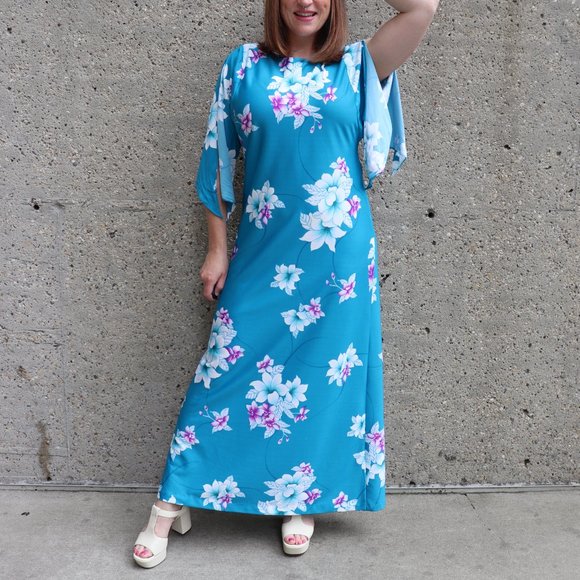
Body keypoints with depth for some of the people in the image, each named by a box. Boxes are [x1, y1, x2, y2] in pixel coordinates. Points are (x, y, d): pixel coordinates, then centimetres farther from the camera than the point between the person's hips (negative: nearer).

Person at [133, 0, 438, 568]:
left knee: (326, 374, 7)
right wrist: (216, 248, 3)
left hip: (339, 257, 1)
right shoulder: (244, 65, 5)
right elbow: (219, 161, 6)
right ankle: (172, 504, 17)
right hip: (262, 255, 0)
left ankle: (303, 501, 27)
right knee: (229, 367, 4)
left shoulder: (358, 66, 5)